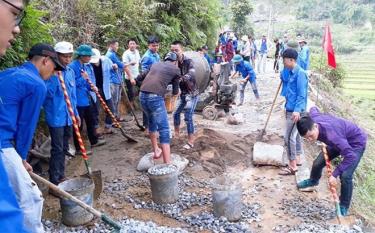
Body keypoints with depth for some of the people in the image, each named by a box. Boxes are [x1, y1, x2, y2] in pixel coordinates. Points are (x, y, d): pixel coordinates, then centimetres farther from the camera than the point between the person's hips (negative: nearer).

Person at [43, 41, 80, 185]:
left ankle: (61, 176, 28)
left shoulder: (70, 72, 9)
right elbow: (47, 93, -21)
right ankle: (54, 181, 5)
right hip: (56, 117, -7)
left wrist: (76, 113, 15)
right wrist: (55, 76, -29)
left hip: (68, 117, 7)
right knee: (57, 149, -4)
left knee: (64, 148, 15)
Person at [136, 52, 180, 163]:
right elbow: (175, 92, 23)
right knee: (164, 130, -4)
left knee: (152, 121, 28)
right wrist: (176, 91, 45)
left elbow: (139, 78, 28)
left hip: (142, 95, 6)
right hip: (155, 97, -6)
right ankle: (168, 165, -9)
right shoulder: (175, 69, 13)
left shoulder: (156, 64, 24)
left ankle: (156, 151, 39)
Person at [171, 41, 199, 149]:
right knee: (176, 113, 14)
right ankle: (176, 133, 37)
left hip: (192, 93, -6)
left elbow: (191, 74, -40)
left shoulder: (188, 61, -21)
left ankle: (190, 142, 4)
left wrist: (181, 78, -57)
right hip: (183, 93, 6)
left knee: (188, 118, -7)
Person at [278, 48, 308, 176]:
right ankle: (297, 159, 30)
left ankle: (292, 166, 2)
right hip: (291, 109, 10)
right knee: (294, 135, 17)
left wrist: (297, 110, -29)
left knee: (288, 137, -7)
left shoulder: (300, 73, -17)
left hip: (295, 111, -10)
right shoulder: (292, 72, 11)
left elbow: (302, 95, -21)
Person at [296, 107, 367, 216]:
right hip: (341, 140, 7)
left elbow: (350, 156, -42)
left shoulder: (331, 133, -45)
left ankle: (343, 207, 3)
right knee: (318, 163, 10)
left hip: (356, 142, -7)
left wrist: (335, 174, -38)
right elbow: (313, 109, 1)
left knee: (345, 176, -19)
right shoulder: (311, 118, -24)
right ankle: (313, 180, 44)